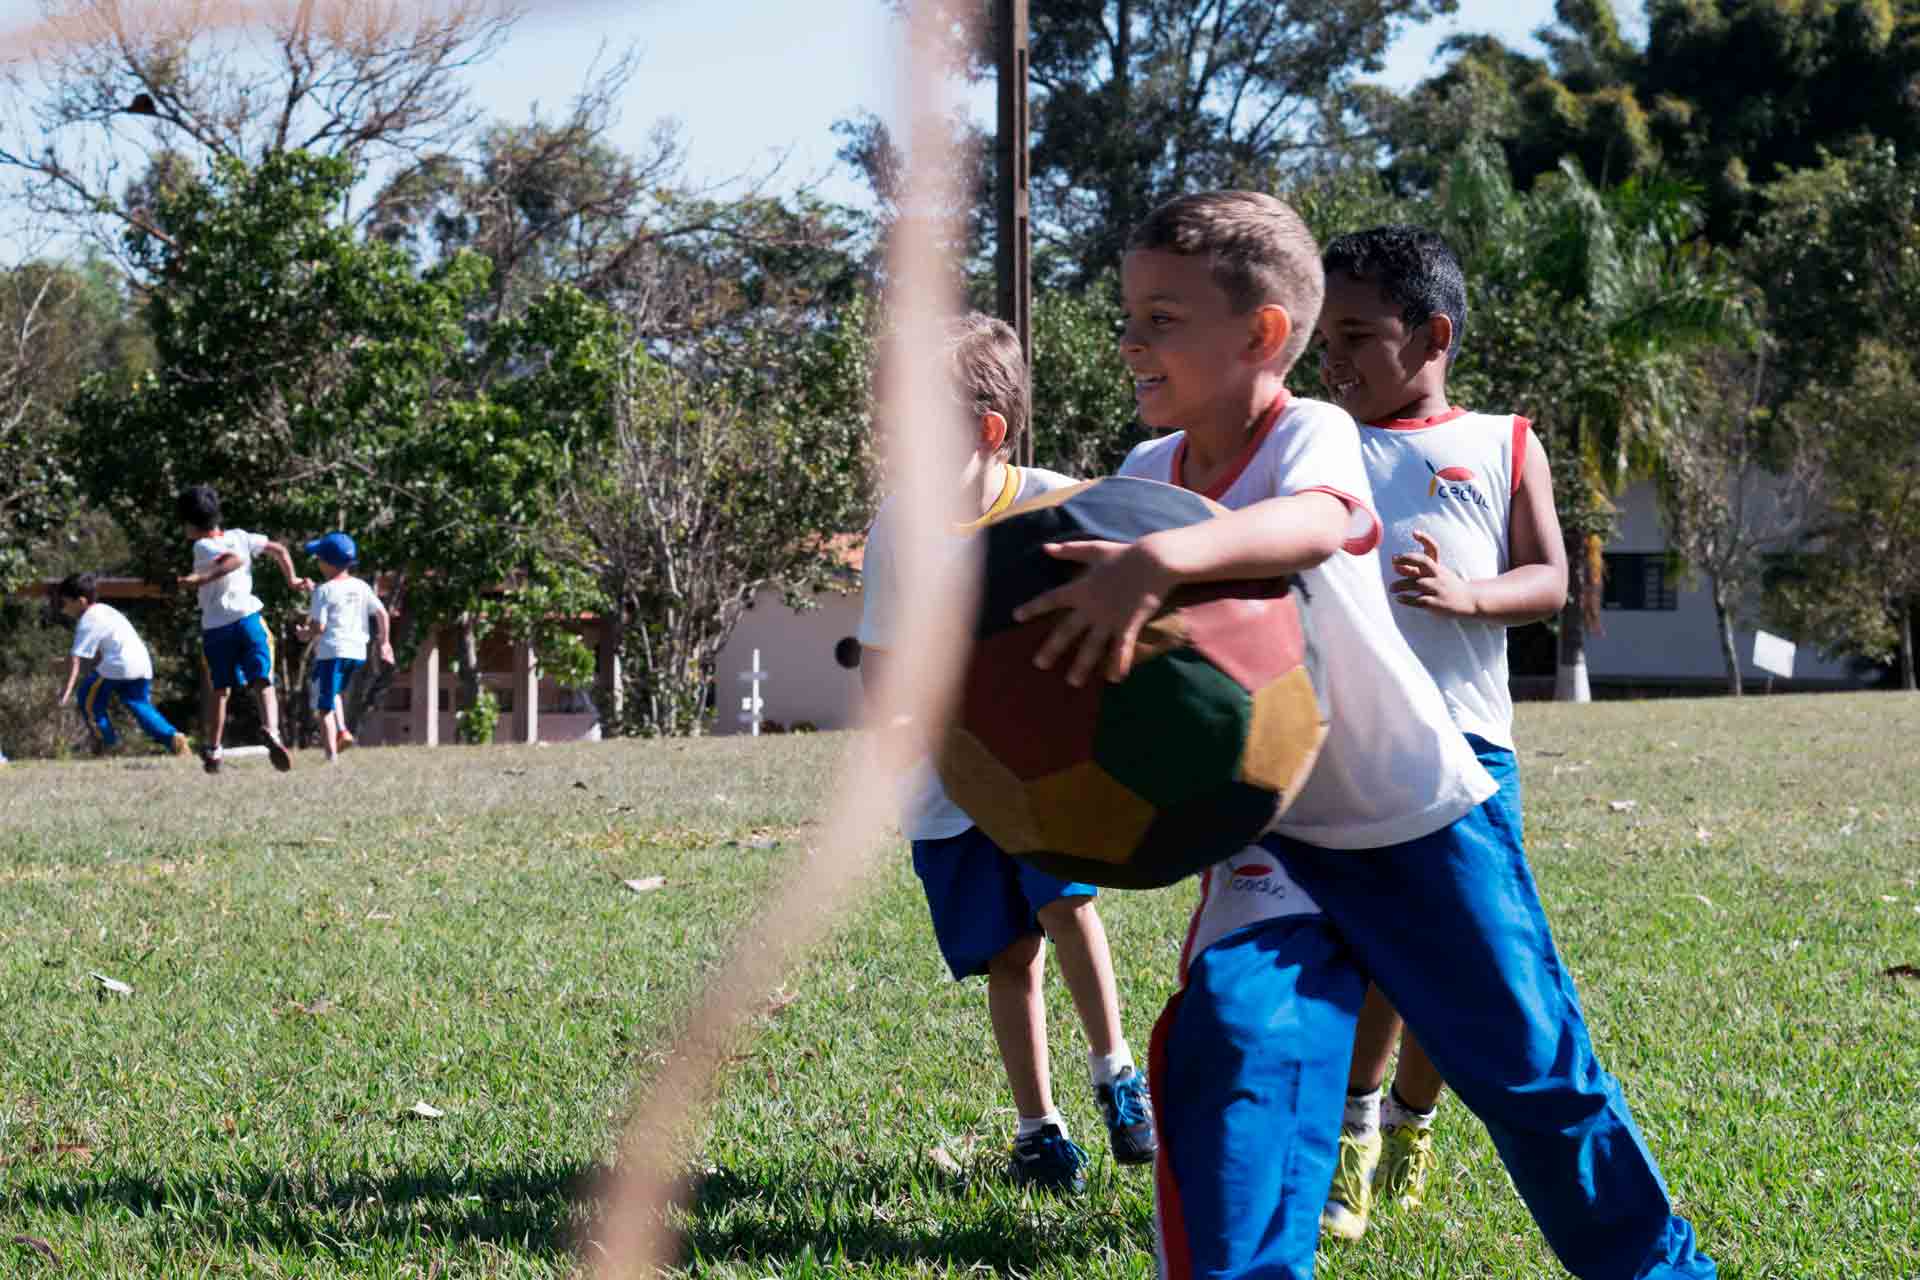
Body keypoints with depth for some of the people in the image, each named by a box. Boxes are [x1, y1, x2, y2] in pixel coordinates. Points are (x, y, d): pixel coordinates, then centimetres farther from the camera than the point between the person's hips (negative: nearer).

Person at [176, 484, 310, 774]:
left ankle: (213, 751, 23)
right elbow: (278, 550, 8)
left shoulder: (203, 546, -9)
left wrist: (203, 578, -28)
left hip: (215, 628, -2)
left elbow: (235, 559, -26)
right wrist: (292, 579, 19)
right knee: (263, 683, -6)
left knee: (220, 690, 14)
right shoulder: (240, 537, 7)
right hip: (247, 618, 2)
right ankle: (271, 732, -33)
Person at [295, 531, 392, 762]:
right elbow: (381, 613, 4)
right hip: (357, 652, 6)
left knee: (324, 705, -1)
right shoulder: (361, 587, 9)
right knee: (333, 692, 28)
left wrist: (306, 634, 8)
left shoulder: (323, 590, -8)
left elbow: (318, 626, -13)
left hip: (331, 651, -6)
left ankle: (331, 752, -11)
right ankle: (343, 731, 8)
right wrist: (384, 642, 14)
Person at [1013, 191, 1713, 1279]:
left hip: (1425, 817, -4)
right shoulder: (1145, 476, -2)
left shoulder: (1311, 434, -21)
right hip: (1270, 833, 4)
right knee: (1228, 1044, -21)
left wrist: (1161, 558, -63)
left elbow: (1316, 523, -46)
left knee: (1532, 1067, 7)